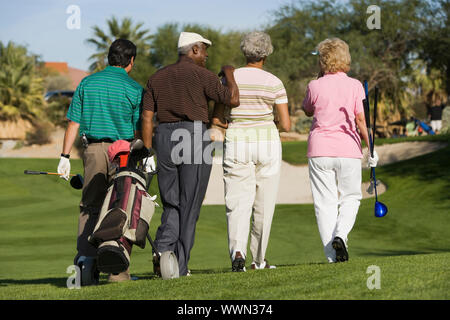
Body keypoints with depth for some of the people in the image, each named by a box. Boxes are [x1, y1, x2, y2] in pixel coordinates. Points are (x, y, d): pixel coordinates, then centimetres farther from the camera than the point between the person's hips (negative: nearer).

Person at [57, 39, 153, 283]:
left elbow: (74, 123, 4)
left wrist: (65, 156, 7)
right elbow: (141, 130, -5)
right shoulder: (134, 89, -3)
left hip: (93, 149, 2)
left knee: (90, 205, 13)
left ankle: (85, 255, -3)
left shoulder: (87, 83, 6)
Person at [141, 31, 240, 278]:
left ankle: (163, 248, -14)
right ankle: (180, 266, 2)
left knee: (171, 205, 12)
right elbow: (233, 99, -3)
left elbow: (147, 117, 7)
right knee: (190, 206, 3)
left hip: (164, 139, 4)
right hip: (195, 138, -4)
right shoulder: (200, 75, -3)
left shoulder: (157, 78, 13)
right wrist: (229, 75, 15)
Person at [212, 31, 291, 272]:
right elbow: (286, 125, -4)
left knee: (238, 203, -2)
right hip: (267, 144, 0)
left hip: (237, 144, 0)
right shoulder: (273, 83, -4)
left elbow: (216, 120, 2)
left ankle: (238, 251, -27)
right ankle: (259, 260, 20)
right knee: (264, 204, 12)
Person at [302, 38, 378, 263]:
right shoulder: (354, 85, -2)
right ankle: (340, 235, -11)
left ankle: (332, 254, 1)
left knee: (325, 202, 4)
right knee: (350, 198, 15)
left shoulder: (315, 86, -3)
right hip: (348, 150, 0)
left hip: (320, 150, 0)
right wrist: (370, 147, 2)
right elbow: (361, 120, -5)